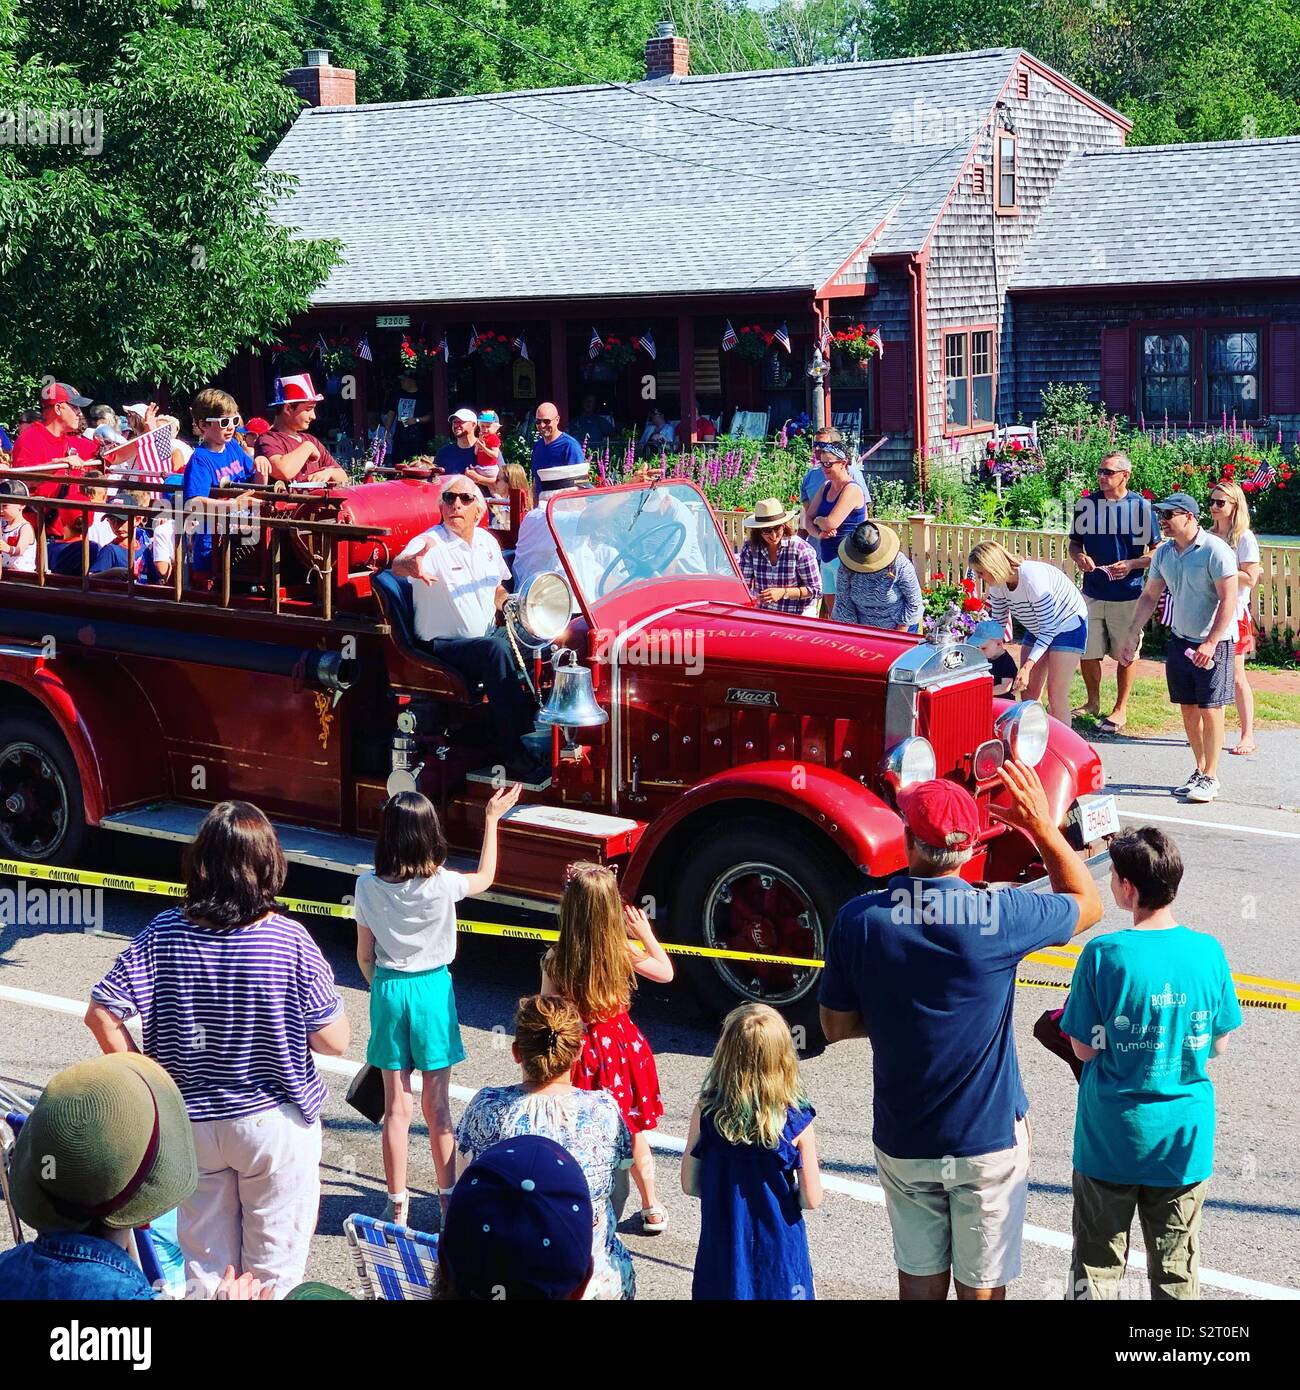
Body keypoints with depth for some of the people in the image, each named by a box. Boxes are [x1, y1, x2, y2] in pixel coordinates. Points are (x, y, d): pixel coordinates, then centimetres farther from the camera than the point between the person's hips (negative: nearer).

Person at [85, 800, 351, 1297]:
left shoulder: (165, 934, -13)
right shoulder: (290, 941, -20)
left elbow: (101, 1014, -13)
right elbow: (335, 1041, -16)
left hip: (193, 1123, 3)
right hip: (276, 1122, -2)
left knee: (206, 1264, 21)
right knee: (274, 1267, 15)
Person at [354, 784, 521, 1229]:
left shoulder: (368, 887, -12)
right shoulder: (443, 883, -15)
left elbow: (364, 957, -2)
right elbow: (485, 877, 9)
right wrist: (492, 819, 13)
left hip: (389, 991, 1)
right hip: (433, 991, -1)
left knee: (396, 1108, 8)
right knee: (437, 1107, 10)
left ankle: (397, 1208, 14)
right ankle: (449, 1201, 19)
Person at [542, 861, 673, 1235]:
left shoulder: (554, 960, -19)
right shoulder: (624, 952, -14)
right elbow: (666, 972, 4)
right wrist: (645, 933, 13)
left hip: (580, 1051, -2)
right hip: (623, 1046, 2)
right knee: (634, 1133, 20)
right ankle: (651, 1209, 34)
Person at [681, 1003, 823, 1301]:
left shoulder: (706, 1112, -14)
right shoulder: (796, 1122, -17)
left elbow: (690, 1185, -6)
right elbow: (811, 1199, -13)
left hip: (722, 1249, 1)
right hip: (779, 1250, -1)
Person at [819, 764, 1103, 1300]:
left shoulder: (858, 919, -14)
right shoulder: (1000, 916, -19)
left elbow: (836, 1026, -3)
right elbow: (1086, 903, 1)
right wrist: (1042, 825, 3)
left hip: (902, 1143, 2)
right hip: (991, 1141, -2)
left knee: (920, 1277, 18)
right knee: (983, 1286, 13)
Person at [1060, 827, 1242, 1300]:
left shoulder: (1104, 955, -18)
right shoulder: (1208, 953, -9)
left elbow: (1084, 1049, -11)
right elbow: (1218, 1044, 2)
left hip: (1110, 1140, -2)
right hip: (1184, 1138, 2)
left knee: (1097, 1266, 13)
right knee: (1176, 1270, 16)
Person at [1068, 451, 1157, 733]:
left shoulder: (1141, 506, -5)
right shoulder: (1087, 504, 3)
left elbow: (1157, 551, -3)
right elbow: (1074, 543, 13)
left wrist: (1130, 565, -19)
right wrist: (1079, 557, -9)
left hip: (1128, 595, -3)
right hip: (1092, 592, 3)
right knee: (1087, 652, 7)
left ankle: (1121, 709, 20)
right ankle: (1092, 702, 28)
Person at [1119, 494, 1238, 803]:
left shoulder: (1215, 550, -17)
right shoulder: (1163, 552, 4)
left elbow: (1228, 600, -18)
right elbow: (1149, 596, 12)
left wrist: (1210, 643, -23)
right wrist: (1132, 635, 8)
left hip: (1212, 642, -6)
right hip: (1180, 639, 6)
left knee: (1210, 710, -3)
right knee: (1188, 708, 10)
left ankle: (1210, 778, 7)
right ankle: (1200, 770, 23)